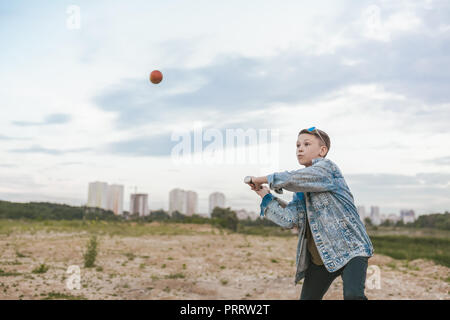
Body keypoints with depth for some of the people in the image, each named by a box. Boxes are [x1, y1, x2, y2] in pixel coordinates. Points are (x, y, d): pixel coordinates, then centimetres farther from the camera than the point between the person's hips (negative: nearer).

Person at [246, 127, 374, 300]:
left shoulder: (327, 167, -7)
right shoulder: (301, 190, 13)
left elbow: (292, 179, -23)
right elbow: (289, 219, -1)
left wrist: (264, 179, -9)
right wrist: (266, 196, -3)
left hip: (350, 249, -7)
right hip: (319, 259, 7)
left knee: (353, 295, -28)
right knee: (307, 297, 12)